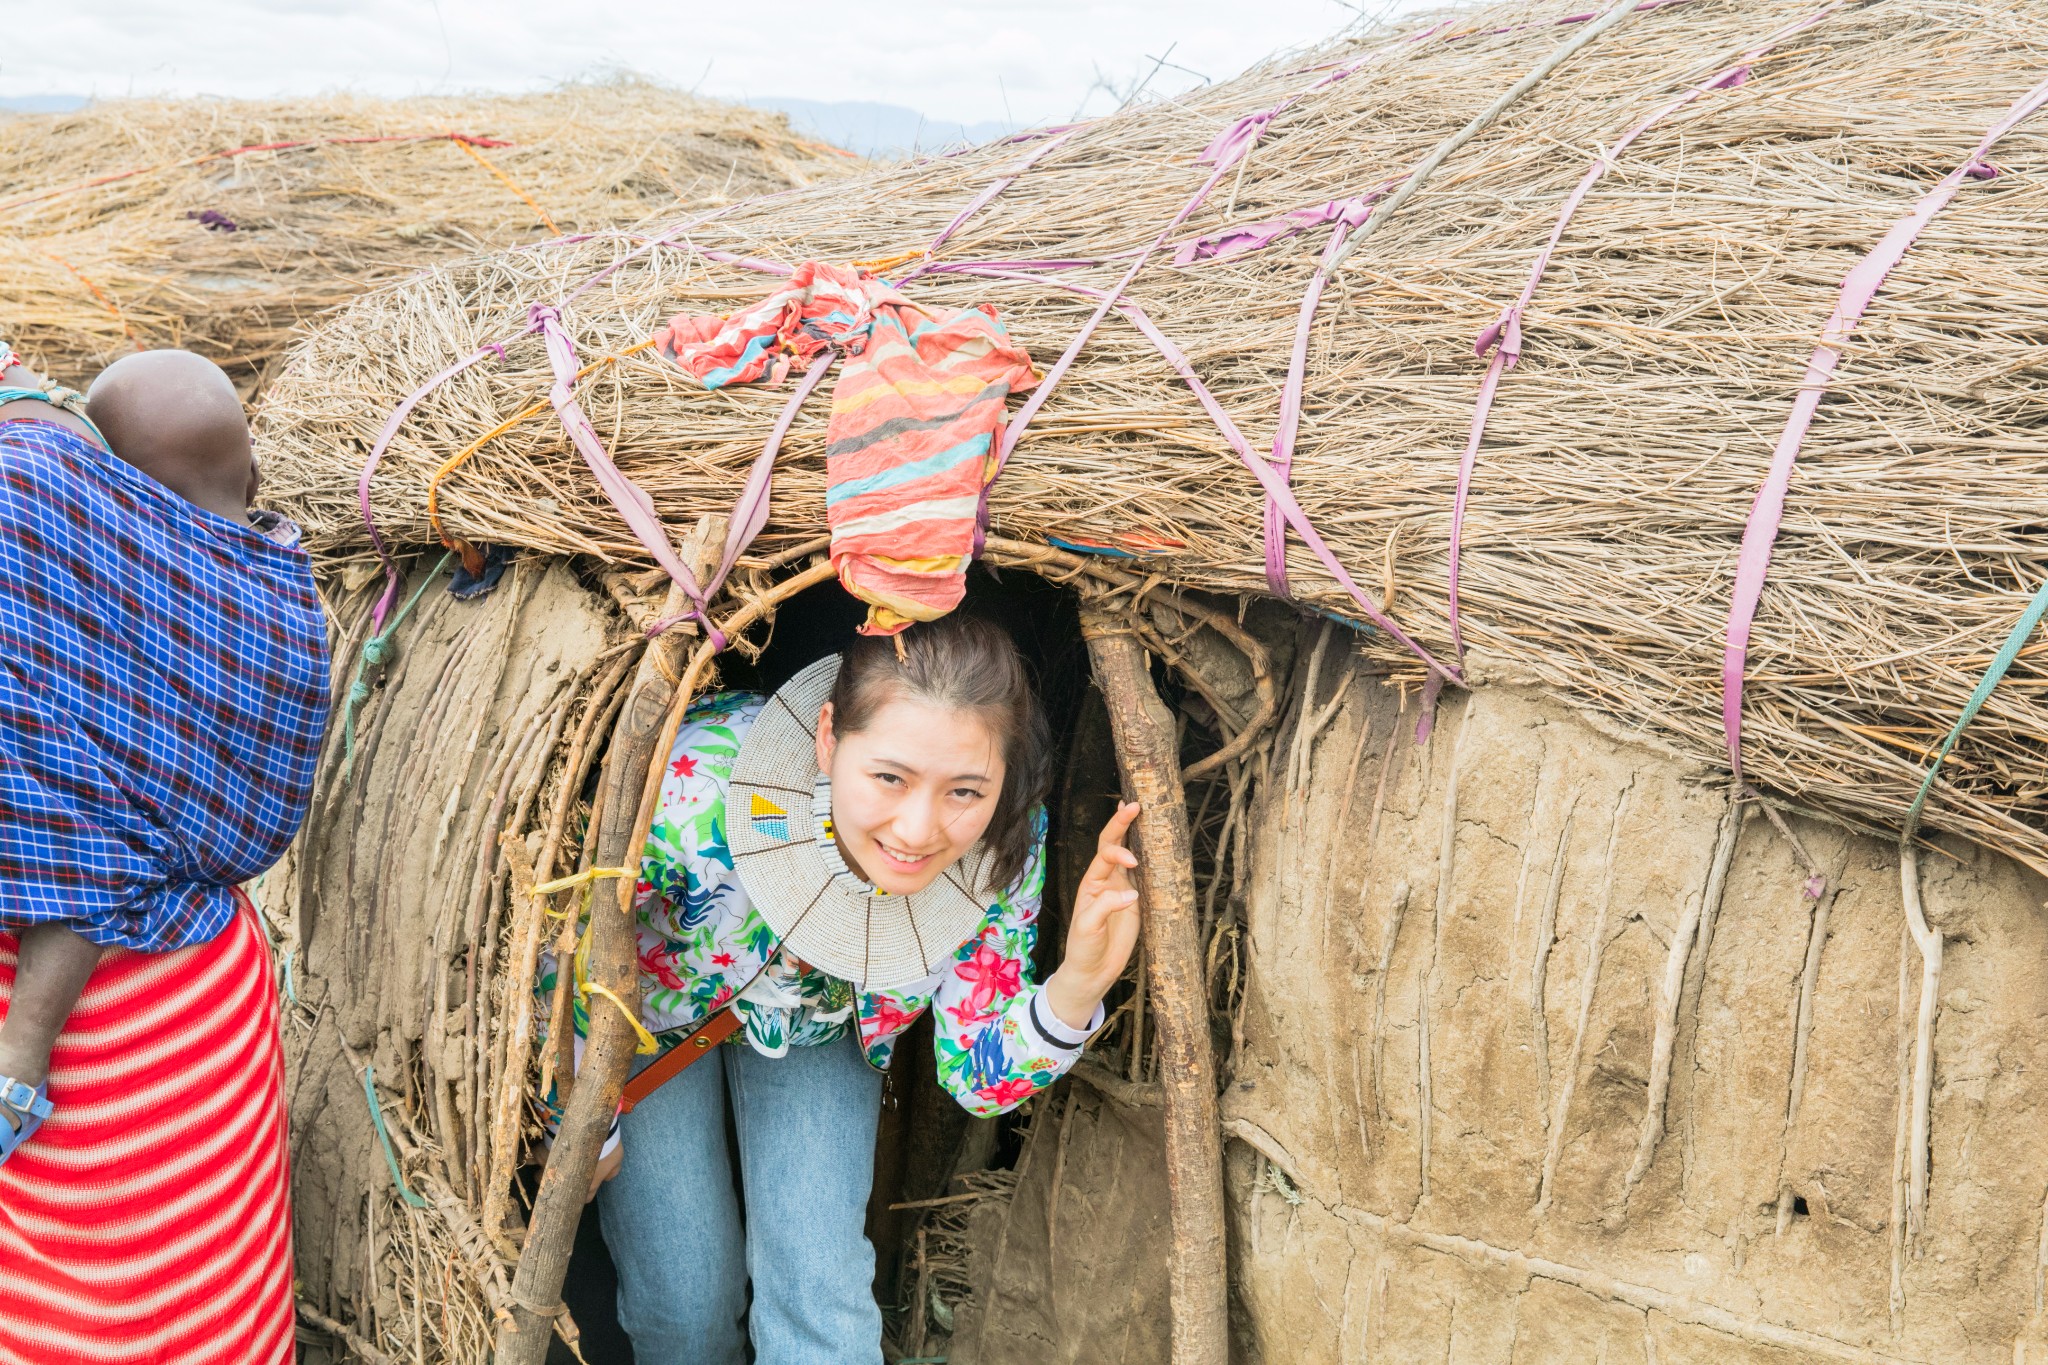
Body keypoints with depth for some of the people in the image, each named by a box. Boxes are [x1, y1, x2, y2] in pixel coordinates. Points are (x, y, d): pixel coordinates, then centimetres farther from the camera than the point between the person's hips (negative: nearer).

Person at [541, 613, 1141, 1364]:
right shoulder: (698, 788, -43)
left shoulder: (1006, 848, -32)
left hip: (819, 1027, 2)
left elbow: (978, 1078, -19)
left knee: (820, 1289, -6)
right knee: (683, 1301, 1)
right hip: (656, 1006, -2)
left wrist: (1077, 985, -40)